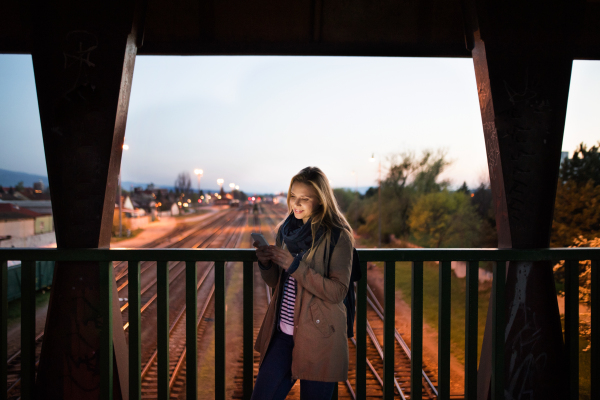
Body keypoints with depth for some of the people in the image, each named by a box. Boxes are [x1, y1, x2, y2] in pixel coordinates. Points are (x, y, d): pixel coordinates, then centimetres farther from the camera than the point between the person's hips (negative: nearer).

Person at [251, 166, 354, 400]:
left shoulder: (338, 236, -11)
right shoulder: (287, 229, 6)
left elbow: (337, 291, -17)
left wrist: (295, 265, -22)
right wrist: (265, 263, -8)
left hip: (318, 337, -5)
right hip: (283, 334, 5)